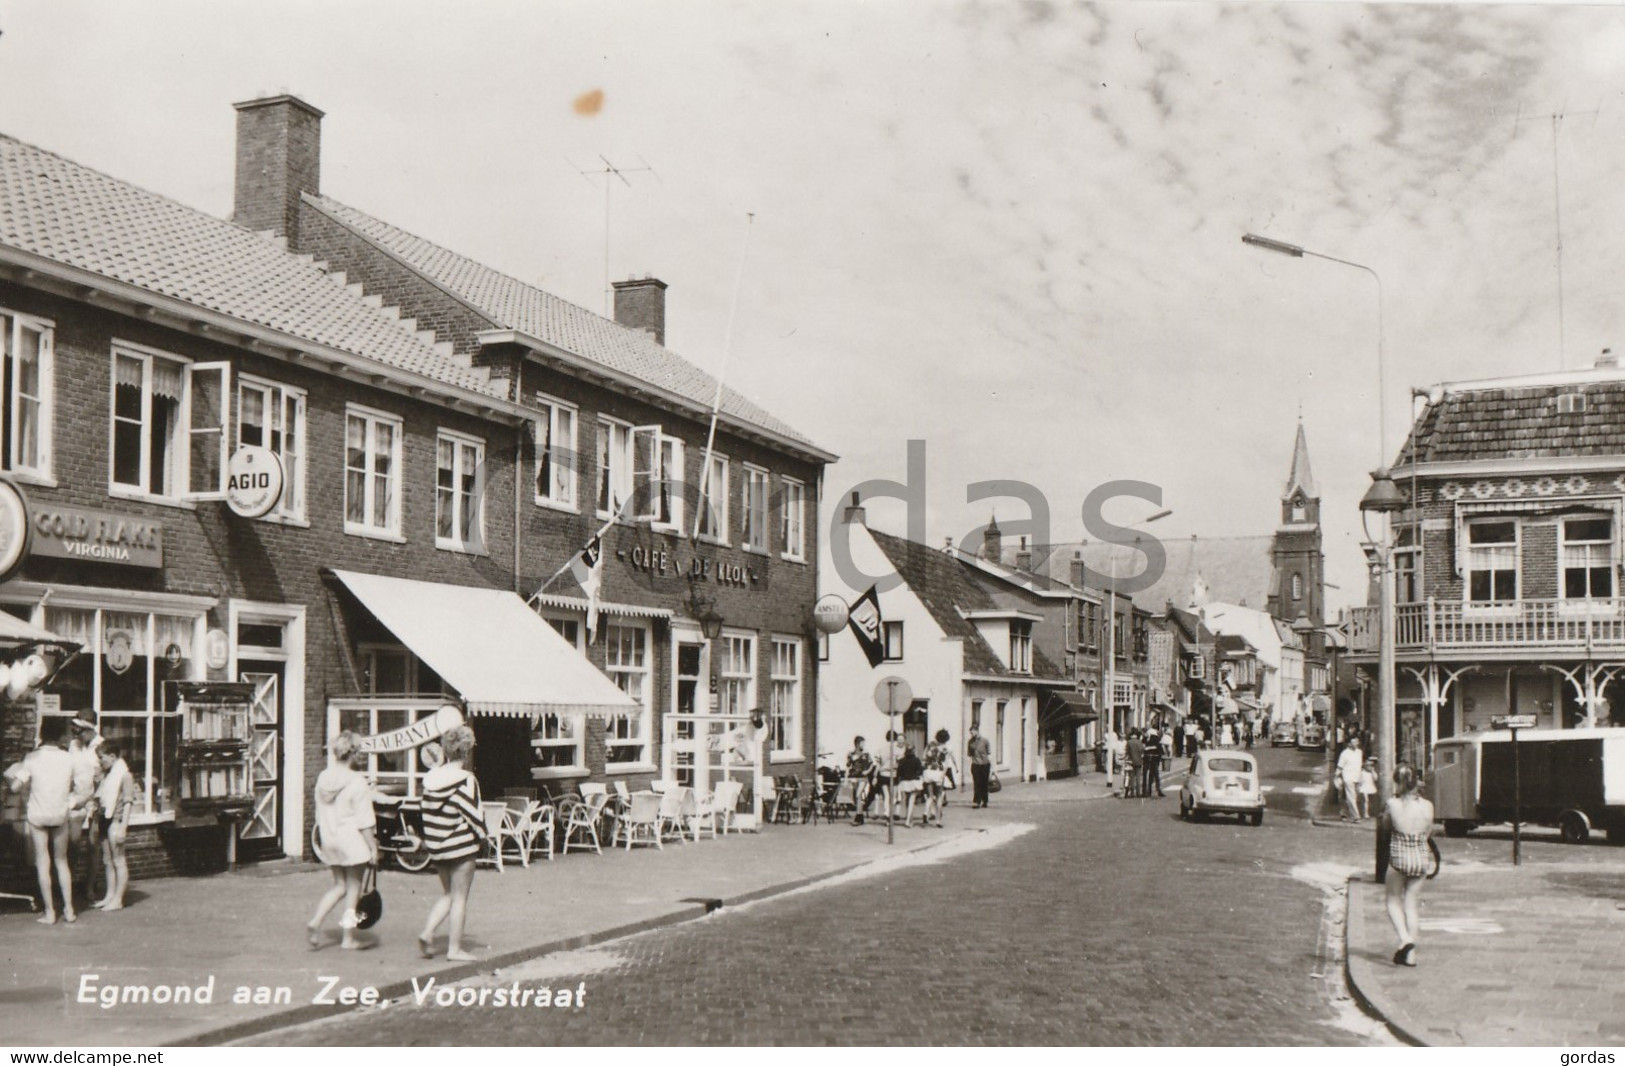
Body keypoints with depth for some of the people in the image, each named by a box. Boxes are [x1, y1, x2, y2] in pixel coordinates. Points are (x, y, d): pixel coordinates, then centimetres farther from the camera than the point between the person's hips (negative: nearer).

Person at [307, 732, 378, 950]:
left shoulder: (323, 778, 3)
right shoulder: (357, 782, -15)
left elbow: (320, 814, 12)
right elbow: (364, 821, -14)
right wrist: (373, 846, -8)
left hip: (329, 840, 6)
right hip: (352, 841, -6)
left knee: (339, 885, 19)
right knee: (353, 888, 6)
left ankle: (316, 921, 1)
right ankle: (348, 938, 10)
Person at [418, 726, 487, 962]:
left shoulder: (431, 777, 3)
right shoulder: (465, 780, -18)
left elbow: (427, 811, 8)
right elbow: (472, 813, -16)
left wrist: (429, 839, 16)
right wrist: (483, 835, 1)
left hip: (436, 846, 6)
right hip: (461, 846, -6)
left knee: (447, 894, 20)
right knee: (460, 898, 4)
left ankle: (427, 932, 3)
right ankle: (454, 949, 8)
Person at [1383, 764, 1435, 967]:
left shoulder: (1393, 804, -13)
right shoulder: (1427, 806, -7)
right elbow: (1428, 832, 6)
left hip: (1398, 859, -3)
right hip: (1421, 859, 3)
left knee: (1394, 902, 16)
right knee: (1411, 905, 14)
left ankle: (1405, 939, -7)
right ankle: (1410, 954, 14)